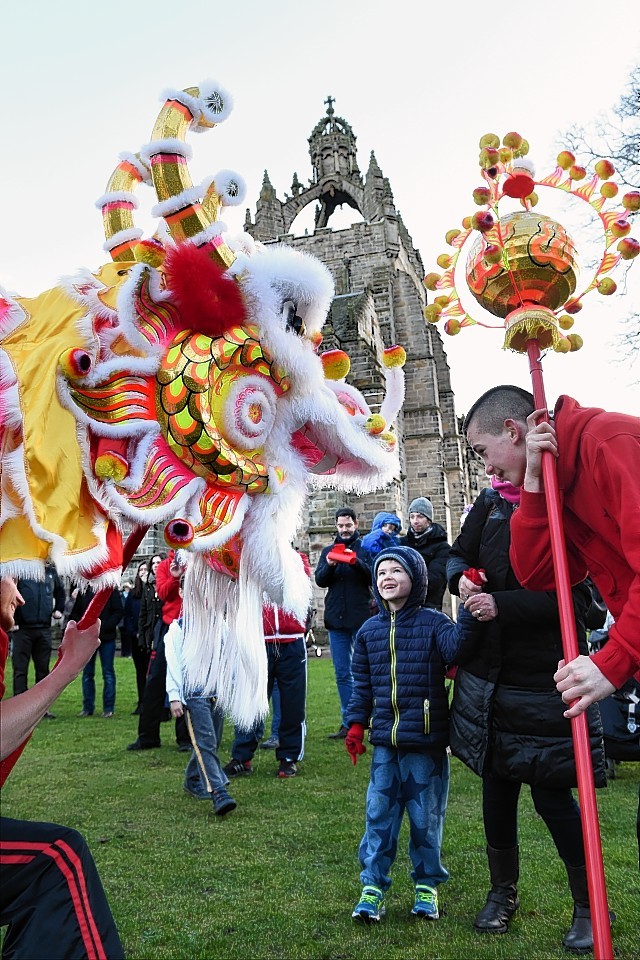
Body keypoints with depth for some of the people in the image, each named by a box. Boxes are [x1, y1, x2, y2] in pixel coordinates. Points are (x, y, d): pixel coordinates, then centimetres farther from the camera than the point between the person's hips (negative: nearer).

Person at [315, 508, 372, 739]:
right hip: (336, 619, 4)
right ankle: (348, 723, 15)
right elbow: (320, 580, 3)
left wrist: (355, 561, -24)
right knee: (342, 674, 7)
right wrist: (329, 565, -17)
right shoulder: (328, 550, 14)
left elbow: (374, 576, -8)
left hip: (362, 619, -4)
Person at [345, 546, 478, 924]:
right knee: (379, 815, 9)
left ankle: (428, 885, 30)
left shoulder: (432, 622, -6)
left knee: (426, 818, 11)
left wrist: (470, 610, -38)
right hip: (384, 742, 3)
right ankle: (373, 887, 22)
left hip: (426, 742, -3)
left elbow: (456, 646, -27)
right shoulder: (369, 630, 7)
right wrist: (356, 724, 9)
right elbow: (362, 683, 12)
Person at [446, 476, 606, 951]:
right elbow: (459, 553, 14)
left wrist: (503, 604, -23)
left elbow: (576, 596, -18)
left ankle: (589, 907, 29)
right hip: (489, 674, 5)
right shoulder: (491, 502, 1)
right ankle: (503, 892, 39)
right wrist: (462, 576, -8)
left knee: (552, 794, 4)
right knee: (497, 785, 17)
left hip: (546, 678, -5)